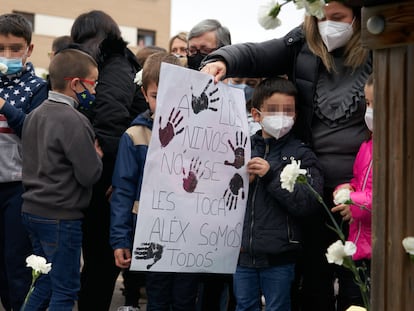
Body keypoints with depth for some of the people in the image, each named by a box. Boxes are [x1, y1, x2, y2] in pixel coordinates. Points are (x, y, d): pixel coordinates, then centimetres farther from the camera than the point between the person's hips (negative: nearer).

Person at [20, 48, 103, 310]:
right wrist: (97, 156, 1)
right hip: (61, 217, -8)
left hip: (33, 210, 8)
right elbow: (89, 175, -19)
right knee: (66, 290, 2)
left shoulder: (35, 115, 8)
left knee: (46, 283, 18)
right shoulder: (74, 121, -19)